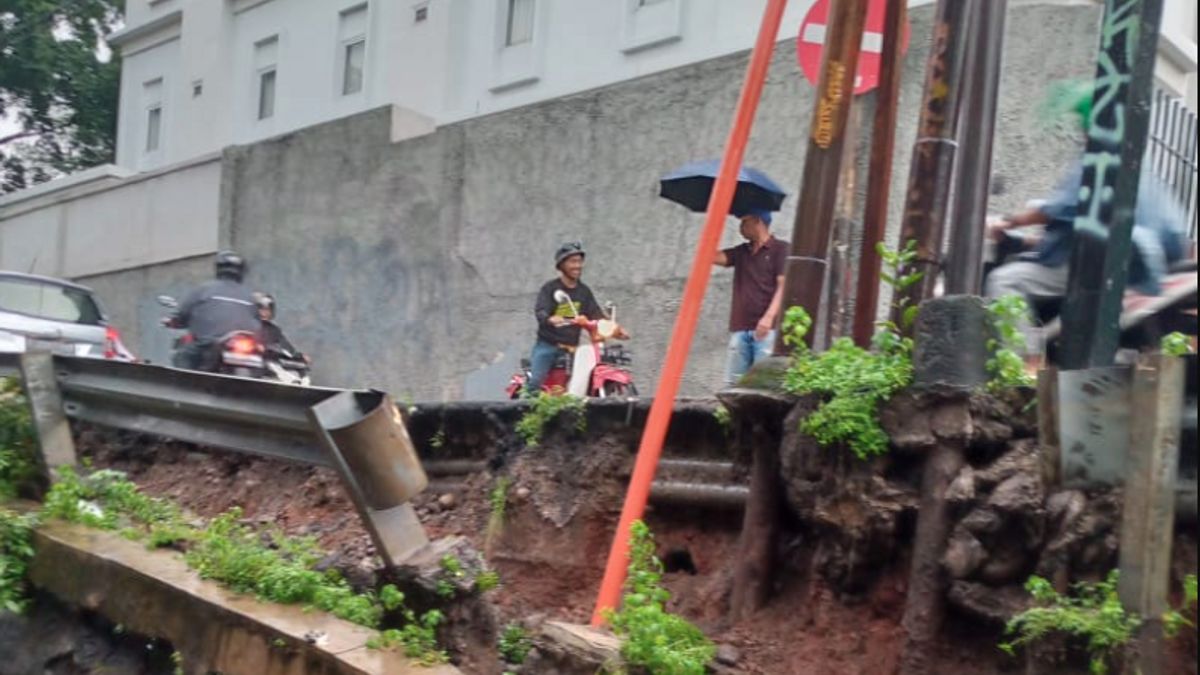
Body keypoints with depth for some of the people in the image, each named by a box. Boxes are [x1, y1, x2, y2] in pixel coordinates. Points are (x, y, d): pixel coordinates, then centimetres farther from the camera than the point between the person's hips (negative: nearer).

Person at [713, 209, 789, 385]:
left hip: (766, 327, -6)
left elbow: (783, 286, -7)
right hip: (740, 327, 6)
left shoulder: (780, 248, 2)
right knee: (734, 381, 2)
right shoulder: (741, 252, 20)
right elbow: (712, 256, 9)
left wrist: (769, 316, -18)